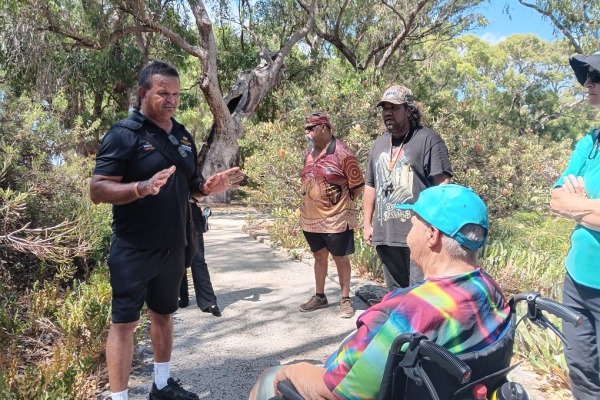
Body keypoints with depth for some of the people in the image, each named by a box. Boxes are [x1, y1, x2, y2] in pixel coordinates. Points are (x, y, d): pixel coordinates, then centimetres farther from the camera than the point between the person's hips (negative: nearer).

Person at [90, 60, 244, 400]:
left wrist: (210, 187, -6)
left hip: (173, 247, 7)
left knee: (164, 314, 19)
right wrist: (143, 188, -34)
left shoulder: (183, 136, 9)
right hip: (133, 250, -6)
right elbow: (98, 190, -17)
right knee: (125, 321, 2)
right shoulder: (124, 134, -11)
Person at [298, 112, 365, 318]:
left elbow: (358, 186, -10)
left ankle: (345, 299, 22)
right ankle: (319, 296, 33)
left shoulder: (342, 153, -15)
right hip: (311, 218, 6)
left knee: (340, 258, 8)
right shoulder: (309, 154, 7)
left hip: (335, 219, -6)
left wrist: (340, 203, -1)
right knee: (319, 256, 18)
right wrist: (315, 202, 12)